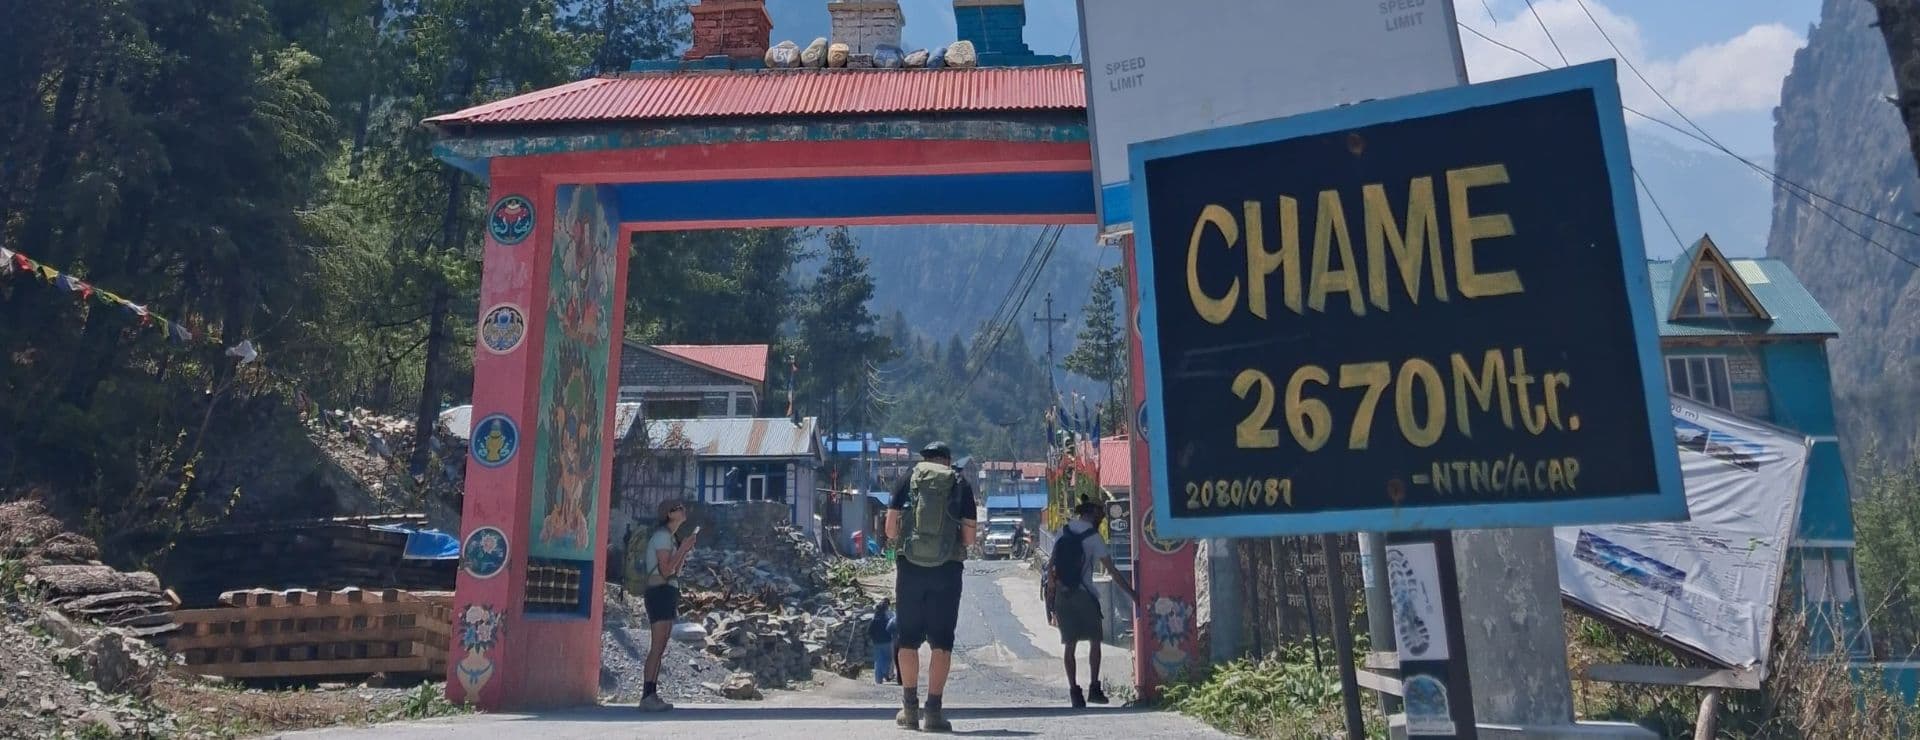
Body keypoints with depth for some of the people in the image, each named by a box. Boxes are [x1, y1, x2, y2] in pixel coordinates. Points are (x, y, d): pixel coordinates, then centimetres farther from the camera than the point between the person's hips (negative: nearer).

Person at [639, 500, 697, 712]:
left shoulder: (671, 536, 20)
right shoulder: (663, 536, -10)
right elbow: (666, 570, -18)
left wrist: (686, 549, 11)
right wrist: (683, 548, -14)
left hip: (667, 592, 10)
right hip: (660, 591, -10)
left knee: (661, 647, 8)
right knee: (659, 646, -14)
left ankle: (652, 694, 10)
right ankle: (648, 696, -15)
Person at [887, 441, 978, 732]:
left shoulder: (908, 479, 6)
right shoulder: (961, 485, 6)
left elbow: (890, 528, 0)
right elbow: (970, 536, 1)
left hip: (910, 566, 1)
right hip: (947, 569, -1)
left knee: (908, 639, 11)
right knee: (941, 642, 4)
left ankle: (910, 708, 16)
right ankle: (934, 710, 3)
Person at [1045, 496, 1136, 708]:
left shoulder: (1063, 532, 8)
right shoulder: (1093, 537, -6)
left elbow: (1050, 566, 7)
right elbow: (1112, 571, -9)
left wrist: (1051, 593, 13)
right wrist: (1132, 594, -4)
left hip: (1062, 595, 4)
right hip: (1083, 595, -4)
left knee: (1069, 645, 8)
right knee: (1094, 641, 8)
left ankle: (1074, 691, 4)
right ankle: (1093, 688, 1)